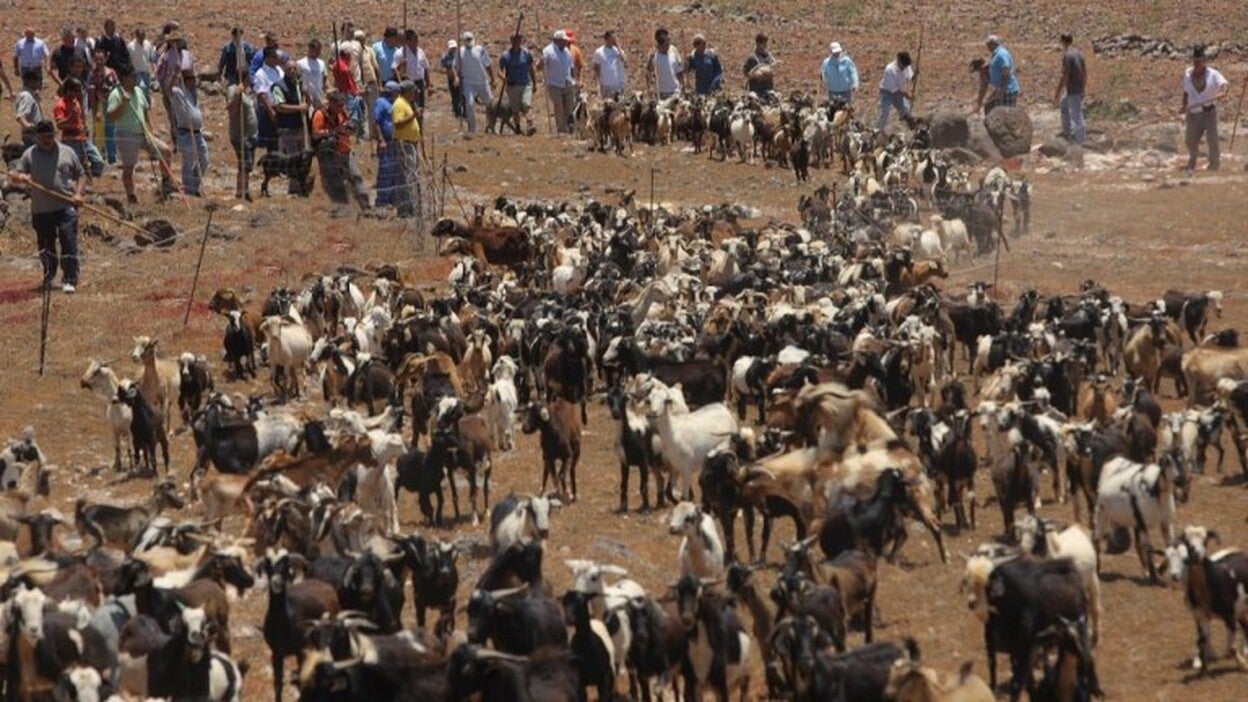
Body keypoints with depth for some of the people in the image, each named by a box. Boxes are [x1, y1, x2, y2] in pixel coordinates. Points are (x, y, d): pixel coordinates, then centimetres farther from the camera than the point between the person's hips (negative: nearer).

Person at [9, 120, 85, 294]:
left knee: (69, 242, -10)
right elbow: (14, 177, 1)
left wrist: (79, 193, -6)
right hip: (41, 210, 2)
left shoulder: (67, 152, 6)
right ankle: (49, 276, 34)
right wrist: (19, 177, -23)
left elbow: (81, 175, 11)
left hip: (66, 207, -2)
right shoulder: (29, 155, 5)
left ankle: (69, 280, -7)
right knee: (46, 246, 14)